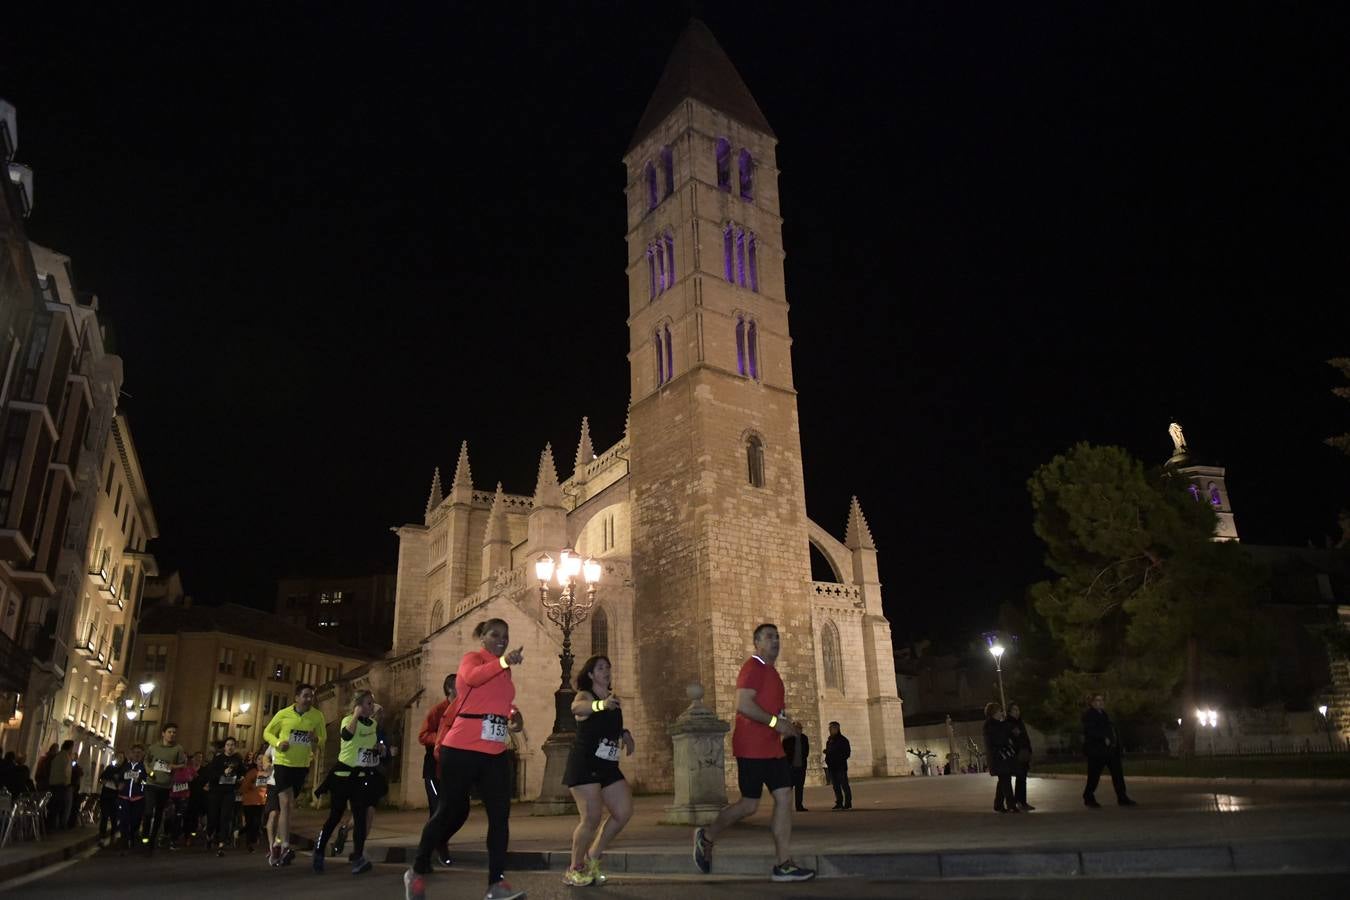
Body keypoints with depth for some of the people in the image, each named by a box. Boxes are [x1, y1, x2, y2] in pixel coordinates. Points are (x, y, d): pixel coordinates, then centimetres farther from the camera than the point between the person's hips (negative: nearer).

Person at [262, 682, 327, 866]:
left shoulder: (317, 716, -4)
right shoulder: (283, 714, -7)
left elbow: (324, 737, 6)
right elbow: (268, 732, 5)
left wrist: (317, 739, -18)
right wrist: (278, 743, -16)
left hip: (302, 766, 3)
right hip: (283, 763, -3)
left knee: (289, 806, 14)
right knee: (285, 803, -15)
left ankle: (277, 843, 30)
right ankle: (285, 847, -17)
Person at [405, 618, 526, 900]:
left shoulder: (503, 672, 18)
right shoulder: (473, 657, -4)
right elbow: (470, 677, -29)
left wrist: (511, 714, 11)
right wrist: (503, 661, -41)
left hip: (495, 753, 7)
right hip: (463, 749, -7)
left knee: (500, 814, -3)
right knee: (451, 811, 2)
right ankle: (417, 872, 21)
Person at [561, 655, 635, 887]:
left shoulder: (613, 698, 13)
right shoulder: (585, 696, -8)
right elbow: (577, 708, -35)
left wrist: (625, 733, 8)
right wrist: (602, 704, -56)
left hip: (608, 766, 7)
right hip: (584, 764, -7)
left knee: (624, 812, 0)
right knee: (592, 818, -12)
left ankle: (592, 860, 17)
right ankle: (575, 869, 10)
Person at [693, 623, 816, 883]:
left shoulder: (771, 672, 18)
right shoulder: (753, 667, -11)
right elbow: (743, 704, -23)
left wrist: (788, 725, 12)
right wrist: (775, 722, -22)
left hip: (772, 747, 9)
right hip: (751, 747, -9)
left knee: (785, 798, 0)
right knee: (749, 805, -2)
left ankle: (783, 864, 2)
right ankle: (706, 837, 18)